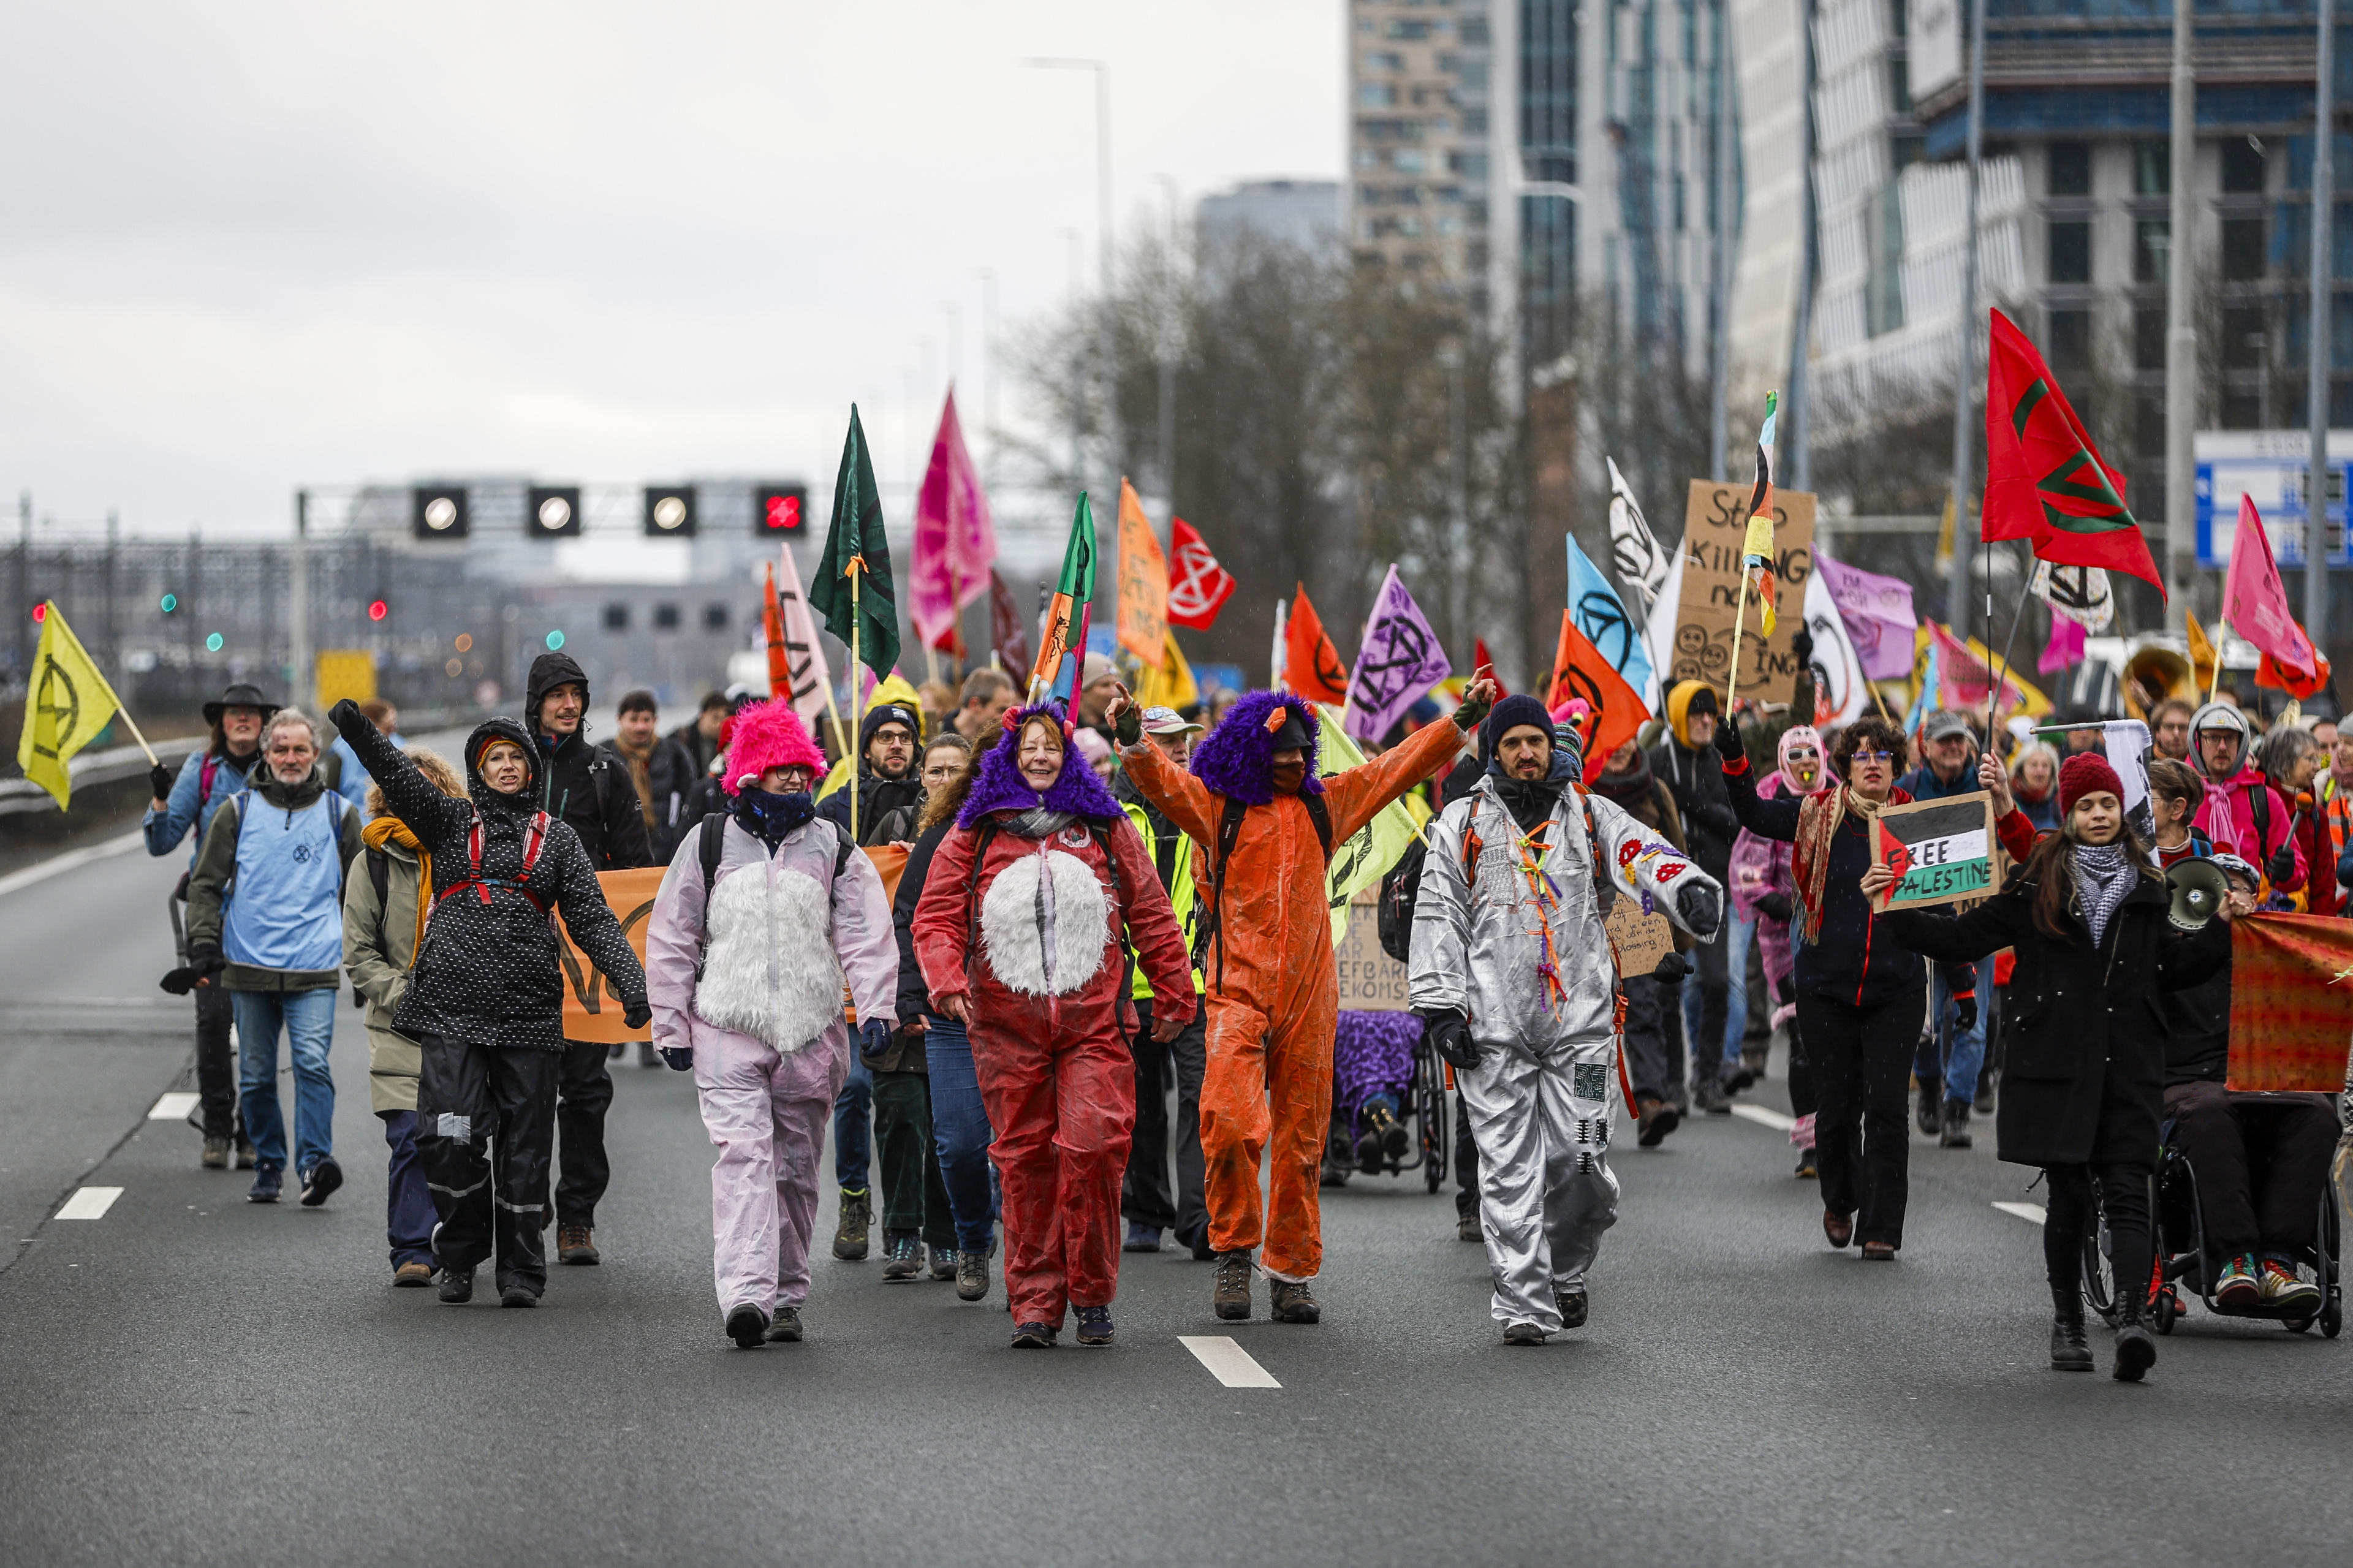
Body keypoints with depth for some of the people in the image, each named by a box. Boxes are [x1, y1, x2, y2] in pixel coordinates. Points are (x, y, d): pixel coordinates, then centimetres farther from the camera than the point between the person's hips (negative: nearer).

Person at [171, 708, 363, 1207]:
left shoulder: (338, 813, 8)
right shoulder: (238, 811, 7)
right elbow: (205, 884, 8)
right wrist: (204, 947, -4)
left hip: (314, 969, -1)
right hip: (248, 967, 1)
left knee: (313, 1063, -18)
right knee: (256, 1075, 6)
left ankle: (314, 1162, -21)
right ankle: (268, 1167, 17)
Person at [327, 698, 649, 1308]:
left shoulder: (556, 836, 12)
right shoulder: (451, 820, 11)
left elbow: (591, 916, 6)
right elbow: (401, 781, -6)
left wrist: (630, 981, -8)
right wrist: (359, 732, -25)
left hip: (529, 1008, 1)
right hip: (452, 1005, -1)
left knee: (524, 1142, 2)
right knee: (449, 1136, -10)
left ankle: (521, 1270, 11)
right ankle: (459, 1257, 9)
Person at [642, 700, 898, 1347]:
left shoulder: (834, 847, 10)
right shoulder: (709, 843, 7)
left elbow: (866, 932, 4)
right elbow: (671, 937, 10)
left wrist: (875, 1005, -10)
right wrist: (671, 1024, 6)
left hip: (813, 1033, 2)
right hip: (728, 1027, -2)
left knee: (796, 1166, 8)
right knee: (742, 1153, -16)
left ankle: (787, 1298, 17)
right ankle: (745, 1294, -28)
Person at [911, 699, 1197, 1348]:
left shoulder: (1105, 828, 11)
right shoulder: (976, 833, 10)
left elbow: (1150, 915, 15)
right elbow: (936, 918, 5)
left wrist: (1173, 995, 15)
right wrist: (948, 983, -12)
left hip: (1093, 1021, -1)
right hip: (1007, 1023, 1)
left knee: (1092, 1147, -12)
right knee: (1024, 1159, 0)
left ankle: (1092, 1294, 1)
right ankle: (1034, 1302, 7)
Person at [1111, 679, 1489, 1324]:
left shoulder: (1326, 805, 12)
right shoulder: (1218, 807, 2)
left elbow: (1402, 765, 16)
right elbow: (1160, 780, -13)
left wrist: (1463, 719, 11)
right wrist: (1132, 739, -32)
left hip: (1308, 993, 3)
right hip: (1238, 990, -3)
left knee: (1302, 1137, 5)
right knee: (1231, 1122, -19)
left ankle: (1292, 1271, 13)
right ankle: (1234, 1248, -1)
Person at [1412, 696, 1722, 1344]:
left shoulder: (1591, 817, 12)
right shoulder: (1463, 824, 11)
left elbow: (1644, 858, -7)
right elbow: (1437, 917, 8)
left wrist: (1691, 890, -30)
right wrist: (1441, 1009, -3)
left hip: (1580, 1021, 0)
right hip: (1493, 1022, 0)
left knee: (1579, 1159, -4)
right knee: (1509, 1168, -4)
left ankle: (1566, 1268, 22)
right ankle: (1524, 1302, 0)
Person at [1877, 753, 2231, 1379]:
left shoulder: (2144, 888, 14)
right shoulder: (2036, 882, 5)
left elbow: (2173, 967, 20)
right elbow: (1965, 937, 6)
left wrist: (2222, 927, 8)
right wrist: (1894, 911, -3)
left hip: (2127, 1062, 1)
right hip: (2056, 1061, -1)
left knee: (2127, 1191, -11)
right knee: (2069, 1194, 1)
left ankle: (2131, 1321, -23)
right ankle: (2068, 1322, 15)